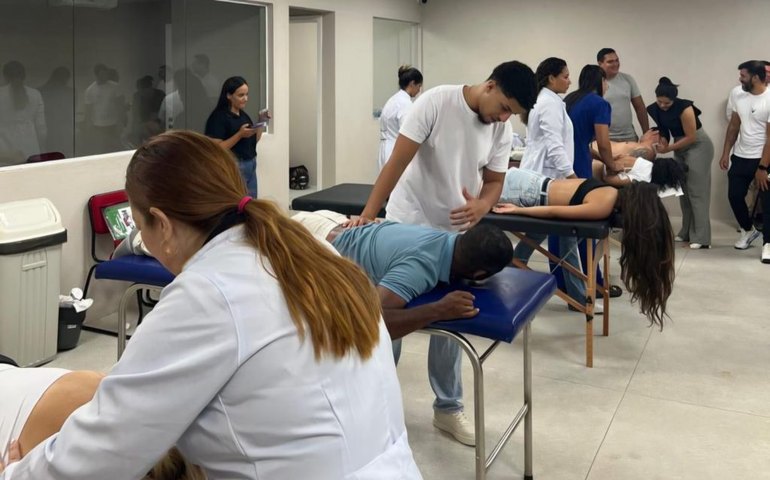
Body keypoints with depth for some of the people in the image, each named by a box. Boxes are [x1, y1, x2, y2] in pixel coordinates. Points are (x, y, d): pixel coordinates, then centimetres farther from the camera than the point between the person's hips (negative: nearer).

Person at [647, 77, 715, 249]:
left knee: (696, 191, -11)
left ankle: (701, 238, -12)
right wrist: (661, 142, -14)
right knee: (683, 190, 6)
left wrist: (668, 149, -21)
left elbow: (691, 137, -22)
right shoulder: (655, 109, -6)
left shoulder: (684, 108, -25)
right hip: (680, 148, 7)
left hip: (698, 146, -7)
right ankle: (687, 233, 13)